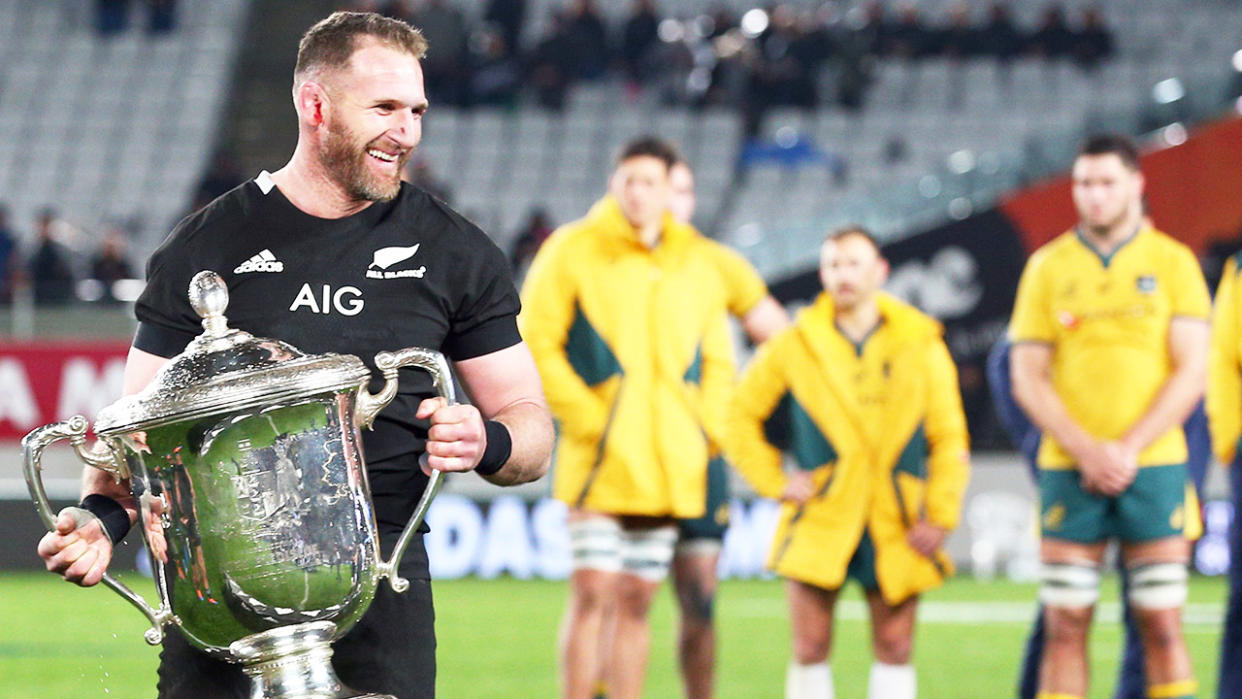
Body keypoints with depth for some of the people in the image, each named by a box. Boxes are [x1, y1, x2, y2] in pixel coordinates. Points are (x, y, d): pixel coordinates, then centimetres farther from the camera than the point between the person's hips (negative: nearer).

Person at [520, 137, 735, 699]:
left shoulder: (698, 264, 12)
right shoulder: (572, 252, -2)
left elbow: (717, 361, 21)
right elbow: (535, 345, -5)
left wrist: (704, 431, 6)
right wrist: (587, 419, -11)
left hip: (671, 467, 4)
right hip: (601, 462, -4)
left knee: (637, 601, 7)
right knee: (592, 594, -11)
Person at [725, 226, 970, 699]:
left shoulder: (921, 345, 4)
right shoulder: (793, 347, 3)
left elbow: (949, 439, 5)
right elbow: (739, 416, 11)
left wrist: (940, 516, -3)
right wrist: (774, 482, 1)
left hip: (896, 528, 1)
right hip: (818, 526, 0)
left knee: (894, 648, 2)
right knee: (810, 650, -4)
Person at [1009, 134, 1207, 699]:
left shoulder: (1173, 263, 4)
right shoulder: (1048, 267, 7)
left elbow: (1190, 373, -1)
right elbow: (1027, 378, 3)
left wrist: (1128, 449, -12)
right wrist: (1086, 451, -10)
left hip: (1153, 465, -1)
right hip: (1069, 469, 1)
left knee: (1161, 623, -2)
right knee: (1065, 625, -2)